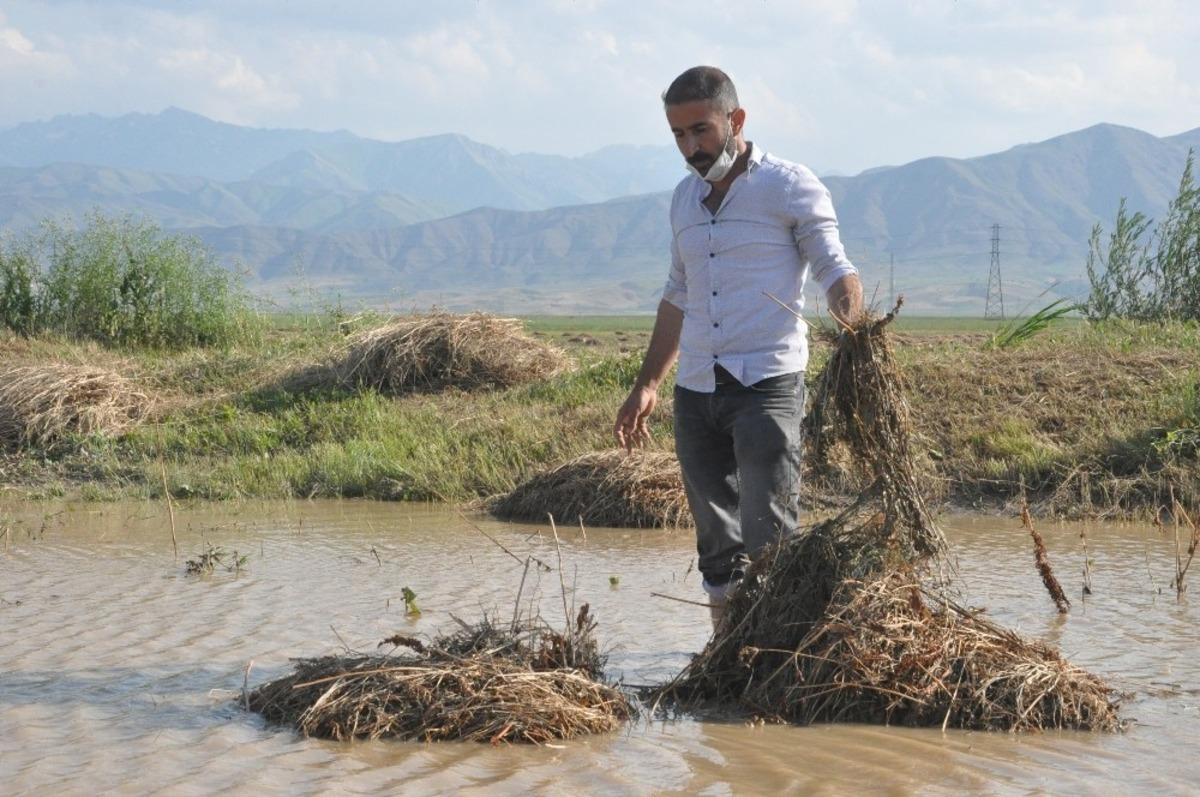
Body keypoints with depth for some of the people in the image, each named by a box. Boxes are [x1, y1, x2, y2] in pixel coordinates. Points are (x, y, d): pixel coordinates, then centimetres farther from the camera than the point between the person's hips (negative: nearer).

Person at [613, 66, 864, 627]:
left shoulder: (790, 187, -1)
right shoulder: (685, 198, 17)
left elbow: (835, 272, -5)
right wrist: (647, 385, 23)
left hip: (768, 385, -6)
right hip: (695, 392, 6)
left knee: (768, 536, -14)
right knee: (717, 542, 7)